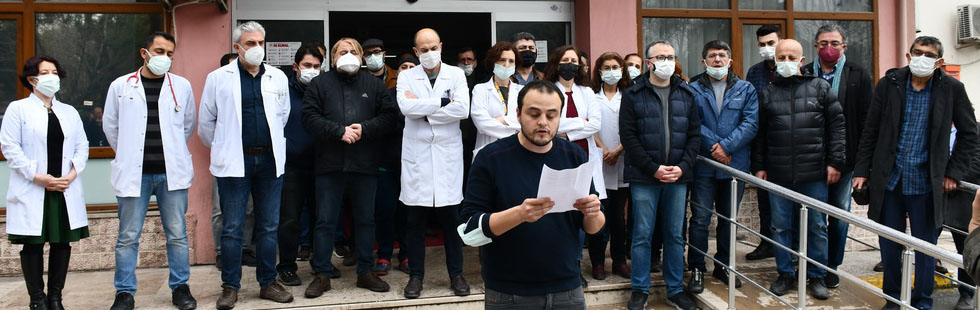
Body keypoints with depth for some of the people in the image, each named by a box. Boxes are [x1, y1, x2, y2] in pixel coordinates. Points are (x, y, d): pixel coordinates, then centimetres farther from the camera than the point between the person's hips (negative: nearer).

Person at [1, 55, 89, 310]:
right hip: (32, 190, -4)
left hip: (65, 190, 4)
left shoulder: (70, 112, 16)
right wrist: (38, 176, -14)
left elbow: (82, 146, 11)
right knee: (33, 245, 1)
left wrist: (73, 173, -7)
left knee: (62, 243, 5)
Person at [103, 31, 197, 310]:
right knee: (128, 237, 5)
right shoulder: (120, 86, 3)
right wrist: (128, 155, 15)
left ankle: (180, 287, 18)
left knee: (177, 234, 6)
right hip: (134, 172, 0)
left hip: (171, 172, 0)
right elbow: (110, 126, 13)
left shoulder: (182, 86, 4)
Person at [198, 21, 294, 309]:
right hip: (234, 162, -2)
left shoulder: (278, 77, 6)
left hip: (269, 160, 2)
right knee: (232, 228, 3)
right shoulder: (218, 78, 0)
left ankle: (268, 282, 19)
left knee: (269, 227, 8)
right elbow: (206, 122, 8)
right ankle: (230, 287, 13)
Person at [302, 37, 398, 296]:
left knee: (365, 219, 10)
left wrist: (364, 128, -13)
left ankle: (365, 272, 22)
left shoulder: (374, 84, 10)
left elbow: (388, 115, 1)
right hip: (330, 164, -1)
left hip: (365, 165, 1)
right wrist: (339, 131, -15)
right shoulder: (320, 84, 6)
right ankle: (321, 275, 14)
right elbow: (309, 118, -5)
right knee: (325, 220, 4)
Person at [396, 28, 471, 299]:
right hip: (416, 154, 0)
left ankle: (456, 274, 17)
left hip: (448, 154, 0)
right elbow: (406, 107, -13)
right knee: (415, 219, 5)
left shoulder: (456, 74, 6)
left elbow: (462, 109, -10)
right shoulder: (406, 77, 6)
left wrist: (422, 108, -8)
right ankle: (416, 275, 17)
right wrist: (442, 101, -10)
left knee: (451, 218, 4)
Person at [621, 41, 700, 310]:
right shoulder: (633, 95, -2)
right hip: (644, 177, -3)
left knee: (675, 235, 10)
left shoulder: (686, 94, 9)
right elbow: (628, 136, -7)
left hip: (678, 177, 3)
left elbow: (694, 135, 7)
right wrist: (653, 168, -13)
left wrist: (683, 167, -6)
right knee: (642, 235, 3)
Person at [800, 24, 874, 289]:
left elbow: (866, 119, 0)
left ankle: (832, 266, 24)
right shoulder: (803, 75, 2)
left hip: (844, 158, 0)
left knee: (839, 216, 10)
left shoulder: (859, 76, 2)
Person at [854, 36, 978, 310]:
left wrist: (954, 172, 0)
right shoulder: (888, 84, 0)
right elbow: (871, 131, 4)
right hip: (889, 179, 1)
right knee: (889, 245, 10)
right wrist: (861, 170, 1)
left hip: (926, 183, -1)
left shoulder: (951, 89, -2)